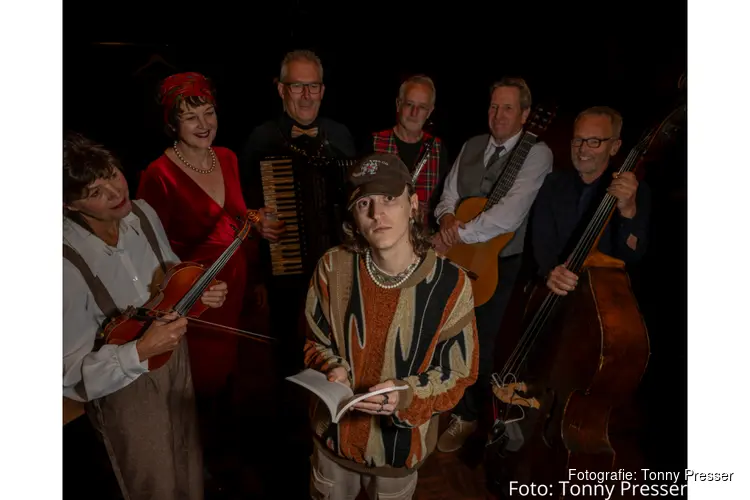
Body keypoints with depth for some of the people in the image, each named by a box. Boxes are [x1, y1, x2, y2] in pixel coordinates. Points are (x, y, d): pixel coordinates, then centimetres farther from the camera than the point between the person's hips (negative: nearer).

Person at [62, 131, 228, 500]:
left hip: (175, 356, 5)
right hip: (126, 391, -5)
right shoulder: (69, 265, -31)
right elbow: (71, 379, -24)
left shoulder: (142, 213, -14)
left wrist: (199, 291, -16)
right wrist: (140, 351, -38)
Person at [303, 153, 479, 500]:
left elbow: (459, 374, -12)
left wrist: (407, 396, -28)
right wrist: (332, 370, -22)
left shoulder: (450, 284, -23)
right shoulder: (333, 268, -17)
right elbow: (316, 342, -2)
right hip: (336, 433, 2)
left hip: (401, 444, -1)